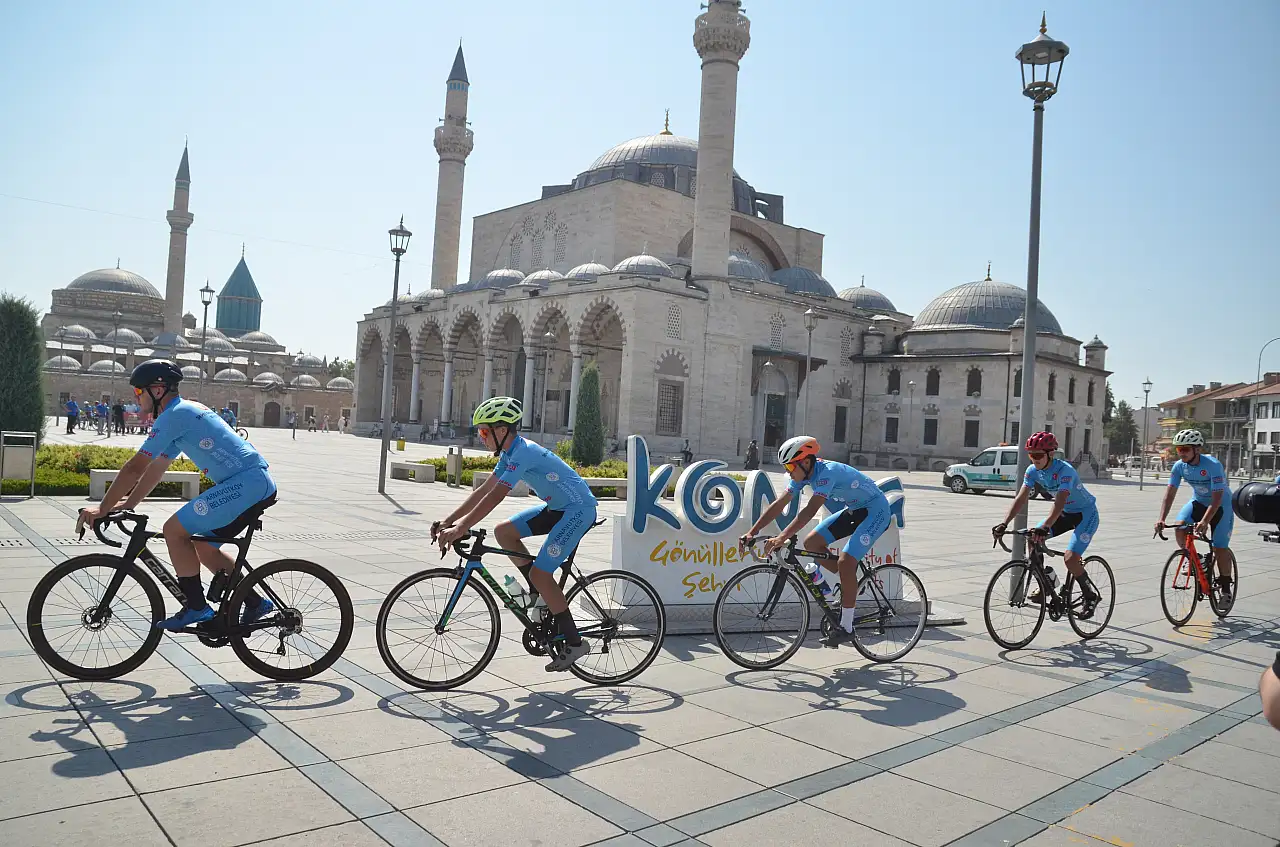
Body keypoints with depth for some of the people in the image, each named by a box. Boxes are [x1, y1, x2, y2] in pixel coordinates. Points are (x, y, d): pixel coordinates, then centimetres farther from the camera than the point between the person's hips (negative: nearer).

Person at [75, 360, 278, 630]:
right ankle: (255, 602, 21)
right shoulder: (185, 412, 23)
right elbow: (156, 469, 28)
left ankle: (196, 607, 2)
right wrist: (126, 504, 27)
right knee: (204, 547, 18)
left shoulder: (174, 415, -8)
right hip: (257, 481, 10)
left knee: (174, 530, -6)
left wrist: (102, 508, 0)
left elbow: (135, 468, -9)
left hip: (246, 482, -10)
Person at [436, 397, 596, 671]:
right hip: (557, 507, 10)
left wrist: (460, 529, -29)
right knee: (503, 531, 3)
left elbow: (495, 497, -29)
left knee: (539, 573, -15)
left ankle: (574, 642, -3)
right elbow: (483, 491, 8)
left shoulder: (523, 452, -22)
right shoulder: (509, 453, 7)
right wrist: (448, 521, 3)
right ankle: (546, 596, 10)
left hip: (578, 510, -10)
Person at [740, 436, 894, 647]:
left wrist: (782, 538, -50)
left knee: (845, 561, -21)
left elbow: (810, 509, -43)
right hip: (853, 510, 9)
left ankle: (845, 626, -9)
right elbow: (779, 504, -8)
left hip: (875, 511, -9)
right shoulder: (803, 474, -7)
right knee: (811, 542, -3)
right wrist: (752, 532, -15)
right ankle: (852, 580, 14)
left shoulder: (828, 471, -32)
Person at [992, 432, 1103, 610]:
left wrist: (1045, 527, -57)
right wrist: (1004, 523, -29)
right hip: (1065, 513, 7)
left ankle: (1091, 595, 4)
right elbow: (1021, 498, -17)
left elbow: (1060, 501, -43)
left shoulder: (1065, 470, -31)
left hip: (1086, 514, -7)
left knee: (1070, 559, -21)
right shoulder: (1033, 470, -12)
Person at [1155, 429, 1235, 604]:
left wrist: (1204, 521, -45)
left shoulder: (1213, 465, -30)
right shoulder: (1179, 466, -16)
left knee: (1220, 548, -8)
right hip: (1198, 501, 4)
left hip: (1221, 505, -4)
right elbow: (1169, 493, -18)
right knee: (1180, 528, -24)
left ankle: (1225, 586, 12)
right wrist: (1162, 519, -31)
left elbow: (1217, 499, -33)